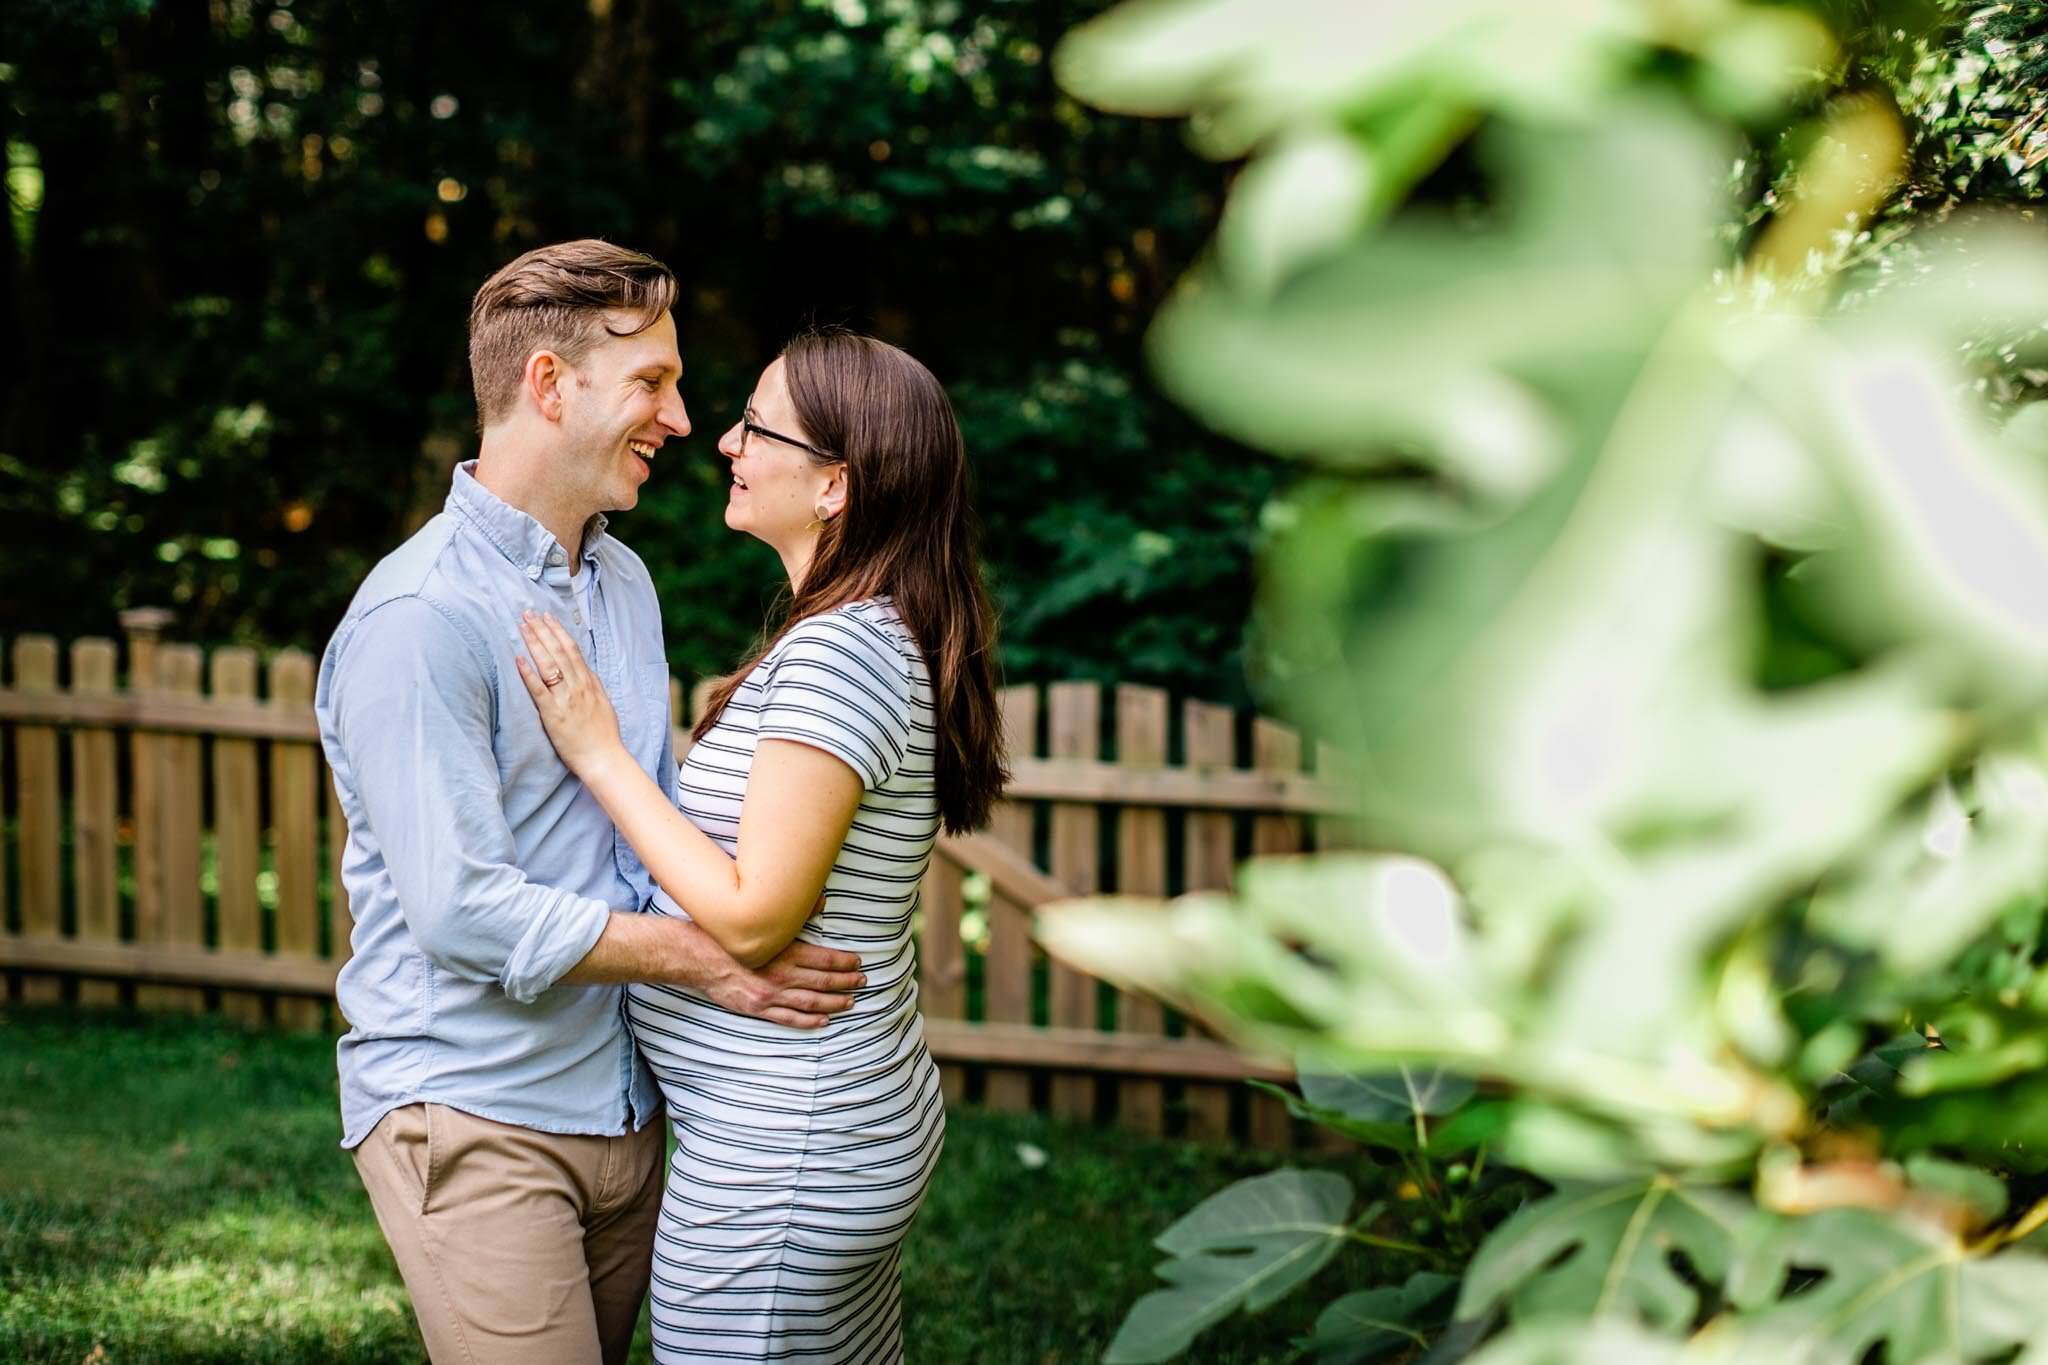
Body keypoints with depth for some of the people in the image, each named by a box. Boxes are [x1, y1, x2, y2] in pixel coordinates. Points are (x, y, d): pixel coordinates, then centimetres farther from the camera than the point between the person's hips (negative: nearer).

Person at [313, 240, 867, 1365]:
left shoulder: (623, 582, 13)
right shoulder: (419, 617, -17)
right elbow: (464, 911, -21)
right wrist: (701, 957, -18)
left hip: (624, 1100, 8)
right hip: (472, 1114, -8)